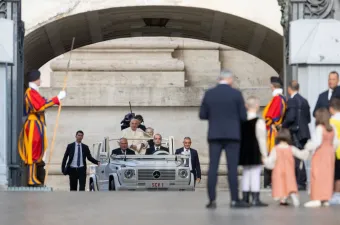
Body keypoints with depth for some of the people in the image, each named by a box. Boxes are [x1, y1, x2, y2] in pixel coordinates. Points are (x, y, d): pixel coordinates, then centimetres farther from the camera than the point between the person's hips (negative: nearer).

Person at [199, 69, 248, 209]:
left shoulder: (209, 94, 2)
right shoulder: (236, 94, -5)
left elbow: (202, 115, 5)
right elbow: (243, 116, -4)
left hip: (214, 135, 2)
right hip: (232, 135, -2)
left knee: (213, 167, 2)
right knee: (232, 167, 0)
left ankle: (212, 200, -1)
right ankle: (235, 200, 0)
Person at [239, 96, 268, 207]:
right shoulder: (259, 122, -13)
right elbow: (261, 139, -13)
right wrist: (264, 153, -8)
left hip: (244, 151, 6)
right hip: (255, 151, -6)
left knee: (246, 173, 12)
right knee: (255, 174, -5)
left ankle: (245, 198, 14)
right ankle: (255, 199, -8)